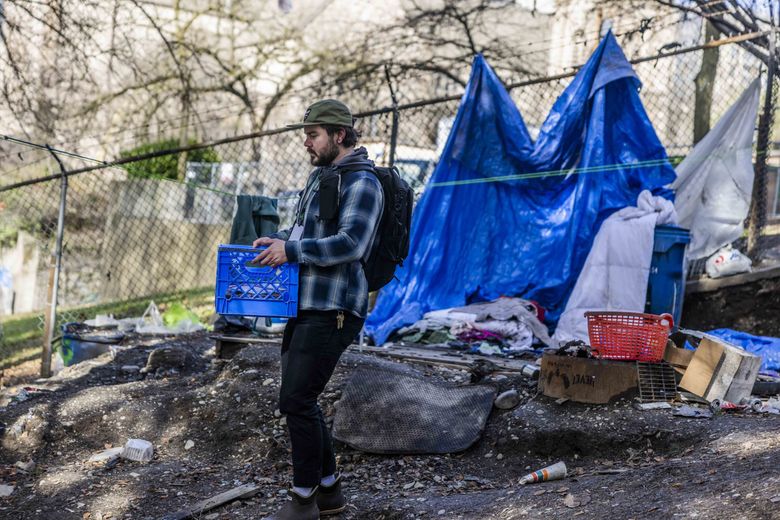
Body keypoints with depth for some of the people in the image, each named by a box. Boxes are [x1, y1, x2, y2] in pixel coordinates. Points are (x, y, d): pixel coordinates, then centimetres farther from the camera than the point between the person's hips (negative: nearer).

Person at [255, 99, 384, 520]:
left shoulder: (362, 183, -11)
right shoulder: (321, 177, 18)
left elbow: (351, 244, -23)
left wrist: (291, 251, -23)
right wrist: (276, 239, 9)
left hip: (331, 312, -10)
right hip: (305, 307, 10)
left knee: (297, 401, -10)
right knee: (298, 400, 12)